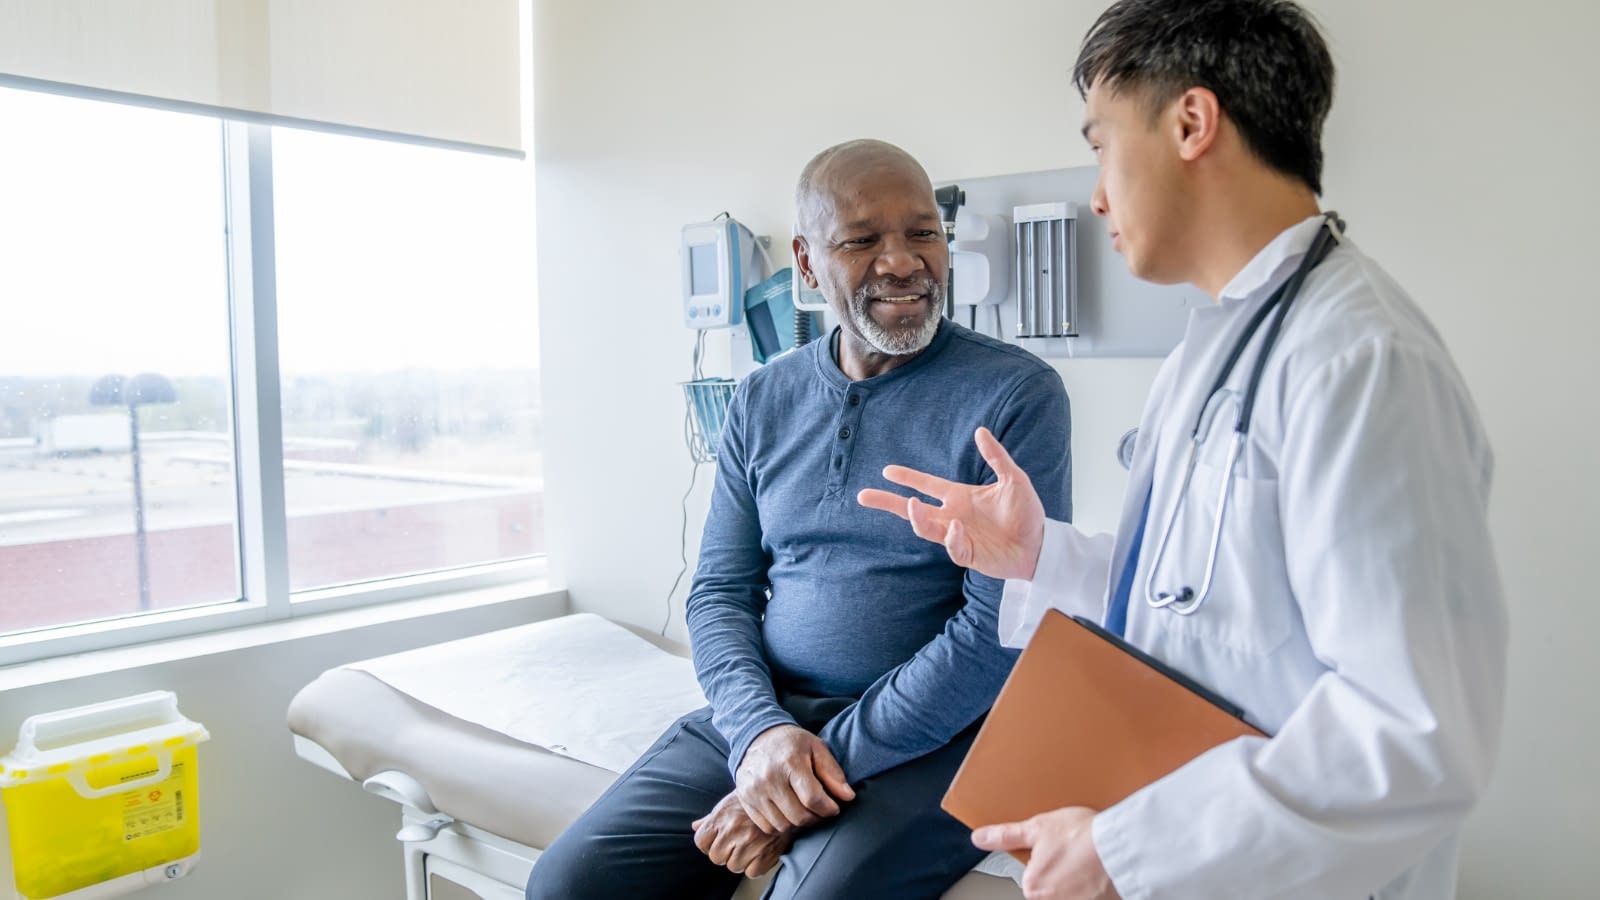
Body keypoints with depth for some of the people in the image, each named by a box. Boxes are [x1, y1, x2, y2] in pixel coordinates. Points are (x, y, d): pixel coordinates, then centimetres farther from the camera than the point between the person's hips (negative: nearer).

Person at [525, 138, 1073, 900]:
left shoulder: (1016, 395, -9)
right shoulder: (762, 402, 7)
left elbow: (1001, 628, -14)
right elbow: (719, 592, 6)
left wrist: (829, 762, -17)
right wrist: (760, 729, -13)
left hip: (930, 738, -4)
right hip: (758, 718, 4)